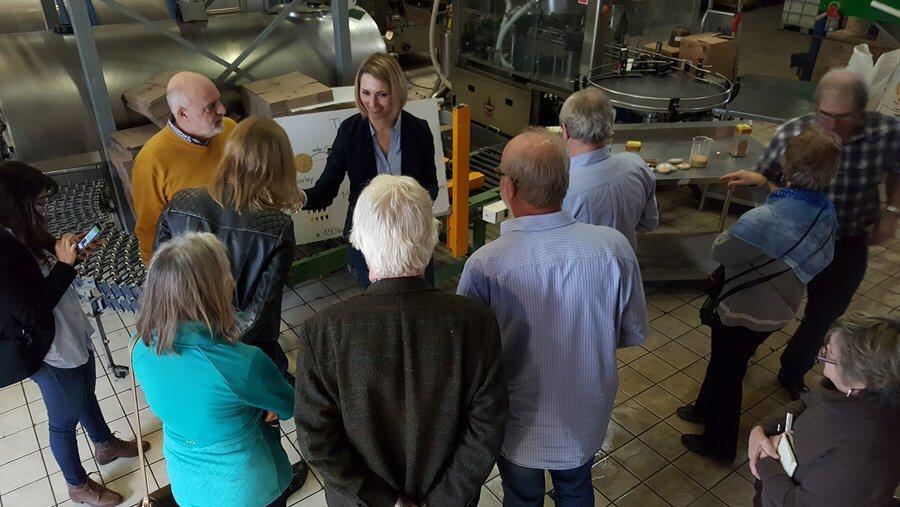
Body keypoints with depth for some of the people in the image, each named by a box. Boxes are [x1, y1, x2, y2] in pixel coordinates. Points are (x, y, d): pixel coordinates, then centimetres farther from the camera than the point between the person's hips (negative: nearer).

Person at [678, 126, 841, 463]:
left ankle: (719, 444, 37)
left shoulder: (764, 219, -36)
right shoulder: (825, 210, -10)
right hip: (780, 308, 7)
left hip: (744, 312, -7)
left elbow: (720, 252, -23)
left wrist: (724, 238, 0)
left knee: (727, 373, 15)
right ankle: (706, 409, 53)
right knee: (725, 361, 29)